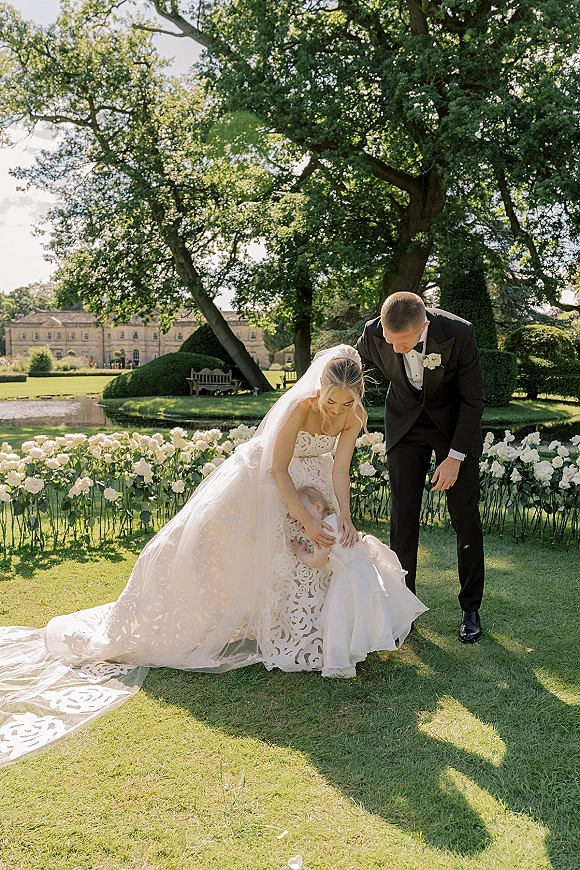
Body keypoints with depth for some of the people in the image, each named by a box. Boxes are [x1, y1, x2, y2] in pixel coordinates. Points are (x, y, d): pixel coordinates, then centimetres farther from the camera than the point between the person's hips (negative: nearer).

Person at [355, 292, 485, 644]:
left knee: (466, 518, 0)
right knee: (403, 519, -1)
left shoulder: (459, 333, -29)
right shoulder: (373, 334, -23)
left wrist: (455, 457, -16)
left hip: (455, 422, -1)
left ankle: (471, 608, 16)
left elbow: (474, 400, -17)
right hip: (405, 423, 2)